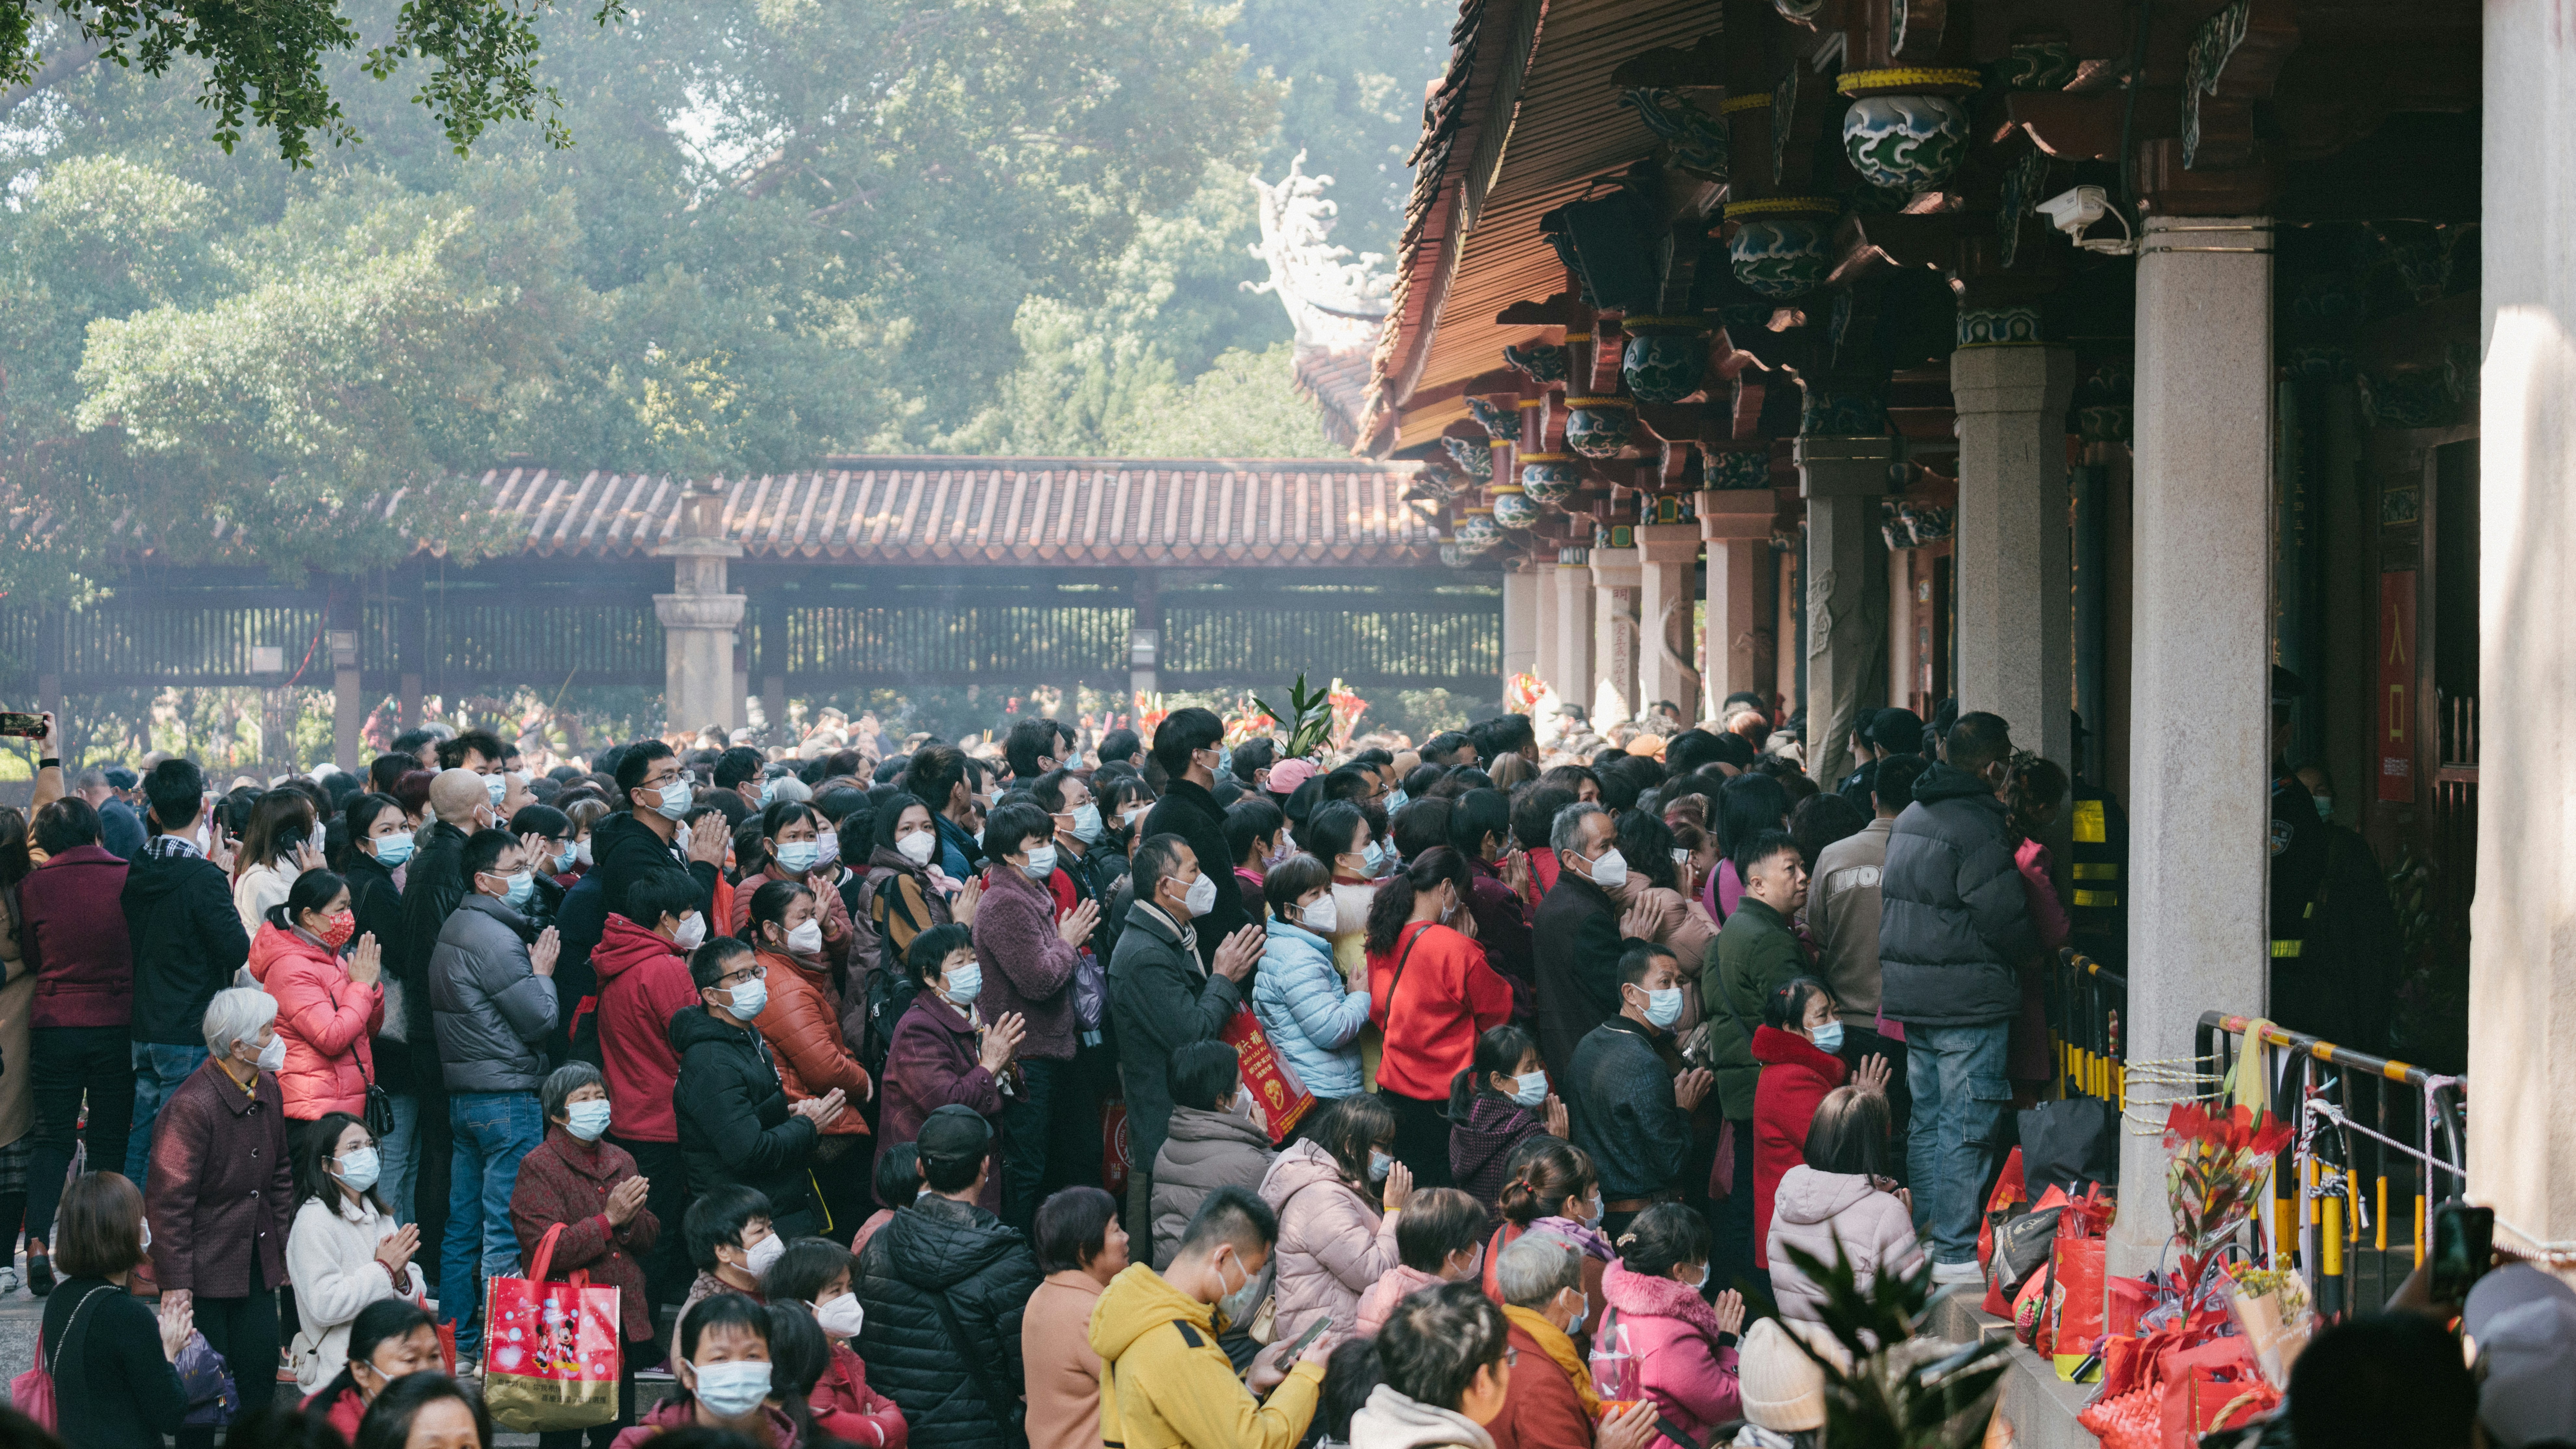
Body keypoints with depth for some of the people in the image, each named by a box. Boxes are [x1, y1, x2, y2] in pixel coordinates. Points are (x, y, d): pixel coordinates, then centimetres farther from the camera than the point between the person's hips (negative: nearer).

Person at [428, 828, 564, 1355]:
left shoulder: (454, 930, 14)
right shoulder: (496, 939, -17)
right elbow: (540, 1021, -16)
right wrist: (543, 973, 0)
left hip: (463, 1092, 10)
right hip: (507, 1095, -10)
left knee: (462, 1225, 13)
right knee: (507, 1230, -6)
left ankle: (456, 1334, 18)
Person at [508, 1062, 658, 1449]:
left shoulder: (621, 1163, 14)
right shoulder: (539, 1167, -7)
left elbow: (650, 1238, 12)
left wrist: (632, 1217, -10)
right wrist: (609, 1219, -16)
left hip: (624, 1323, 6)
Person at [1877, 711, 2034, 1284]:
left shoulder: (1909, 818, 13)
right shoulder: (1979, 825, -16)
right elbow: (2006, 921, -17)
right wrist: (2023, 949, 3)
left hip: (1910, 993, 9)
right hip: (1968, 999, -9)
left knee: (1926, 1121, 16)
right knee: (1966, 1127, -4)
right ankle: (1955, 1254, -2)